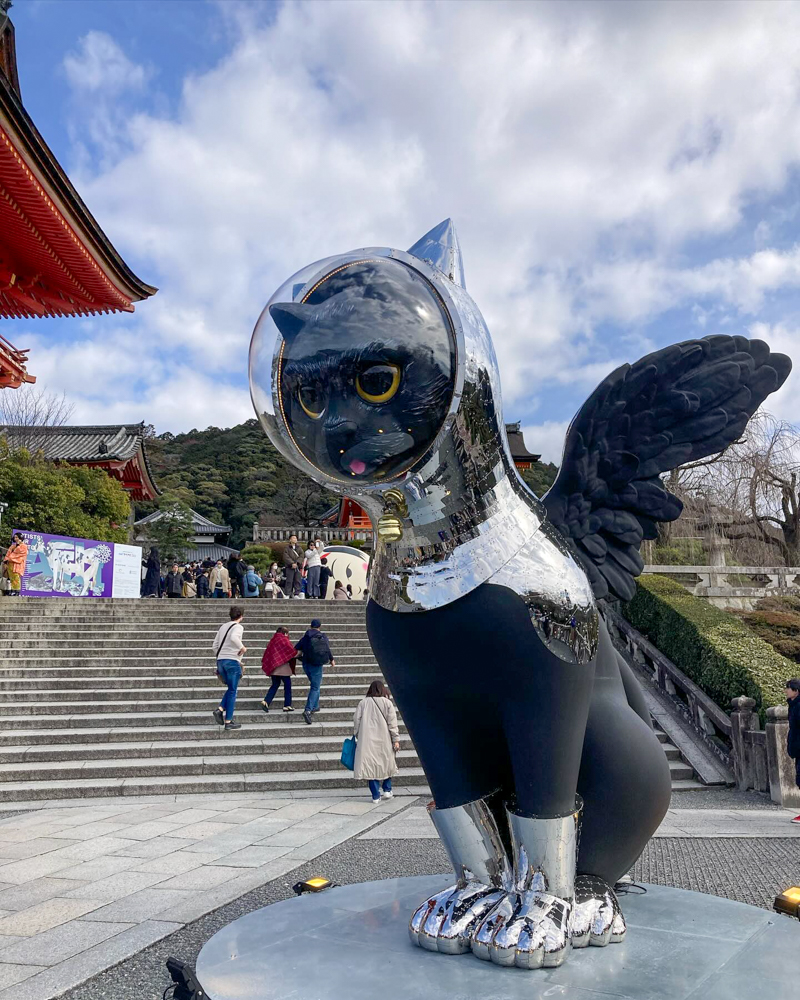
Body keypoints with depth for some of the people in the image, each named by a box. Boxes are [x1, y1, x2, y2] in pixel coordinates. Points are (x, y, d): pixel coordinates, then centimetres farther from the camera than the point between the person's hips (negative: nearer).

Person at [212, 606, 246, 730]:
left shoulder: (222, 626, 15)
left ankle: (220, 709, 1)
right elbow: (233, 637, -29)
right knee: (232, 692, 2)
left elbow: (214, 646, 15)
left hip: (220, 660, 7)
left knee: (231, 689, 20)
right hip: (232, 661, -7)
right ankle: (228, 721, 4)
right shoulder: (238, 626, -7)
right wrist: (242, 647, -15)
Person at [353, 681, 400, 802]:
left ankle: (376, 795, 4)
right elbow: (392, 723, -3)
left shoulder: (362, 703, 2)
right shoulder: (387, 703, -2)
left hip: (367, 741, 1)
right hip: (384, 741, 0)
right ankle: (387, 790, 17)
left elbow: (356, 721, 2)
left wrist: (357, 736, 13)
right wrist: (396, 739, 1)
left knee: (371, 765, 3)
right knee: (386, 763, 18)